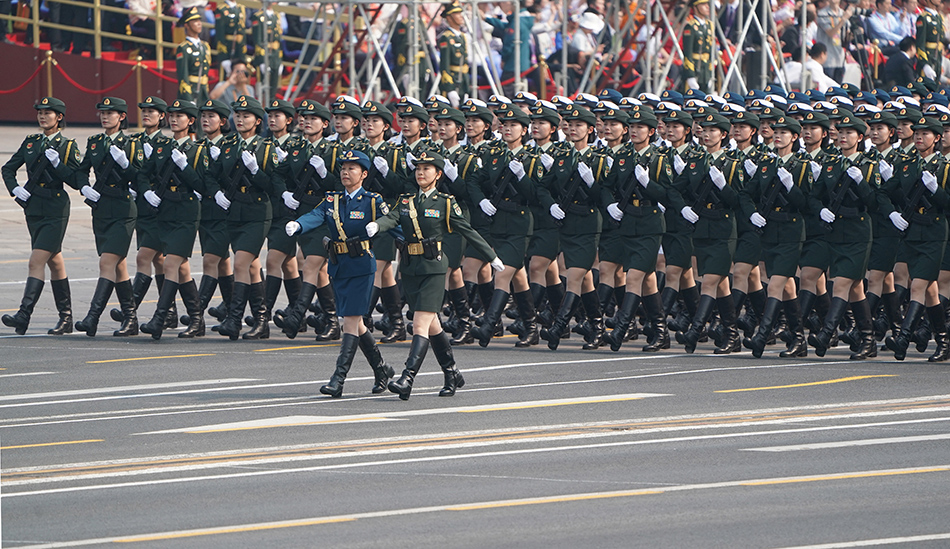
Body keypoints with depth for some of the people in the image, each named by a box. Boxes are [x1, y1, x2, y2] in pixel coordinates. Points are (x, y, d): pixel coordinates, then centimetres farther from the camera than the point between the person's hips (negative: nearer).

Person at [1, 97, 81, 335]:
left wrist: (57, 163, -18)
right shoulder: (31, 142, 11)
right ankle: (66, 318, 19)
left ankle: (24, 315, -21)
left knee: (37, 261, -15)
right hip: (33, 207, 6)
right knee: (54, 261, 12)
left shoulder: (68, 146, -3)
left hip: (56, 210, -6)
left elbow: (76, 180, -8)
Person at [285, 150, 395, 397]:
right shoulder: (332, 201, 9)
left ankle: (338, 379, -14)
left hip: (361, 267, -6)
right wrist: (296, 225, -30)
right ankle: (382, 370, 28)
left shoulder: (372, 202, -3)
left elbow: (395, 226, -7)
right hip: (339, 267, 6)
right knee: (355, 323, 12)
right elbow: (314, 217, -8)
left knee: (351, 321, -11)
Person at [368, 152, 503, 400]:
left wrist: (492, 257, 11)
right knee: (432, 325, 13)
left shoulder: (445, 203, 0)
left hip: (433, 268, -6)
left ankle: (407, 380, -23)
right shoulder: (406, 201, 11)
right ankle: (452, 374, 27)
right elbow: (392, 218, -6)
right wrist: (375, 225, -30)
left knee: (420, 325, -14)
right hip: (410, 268, 6)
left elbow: (468, 231, 4)